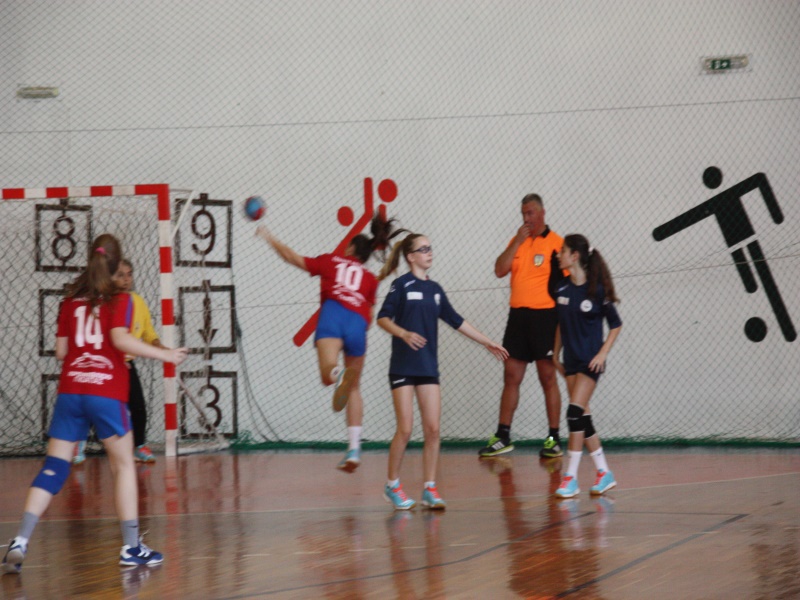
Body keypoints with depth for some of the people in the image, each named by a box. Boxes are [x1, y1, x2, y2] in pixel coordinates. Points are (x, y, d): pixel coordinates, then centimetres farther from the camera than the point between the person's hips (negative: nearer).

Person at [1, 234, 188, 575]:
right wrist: (165, 355, -10)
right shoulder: (119, 299, 1)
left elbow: (60, 351, 12)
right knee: (124, 466, 9)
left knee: (53, 468, 4)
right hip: (106, 392, -4)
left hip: (70, 390, 4)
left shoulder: (70, 300, 13)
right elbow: (120, 339, -15)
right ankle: (131, 547, 9)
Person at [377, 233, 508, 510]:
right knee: (405, 429, -6)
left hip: (428, 367, 5)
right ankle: (392, 485, 10)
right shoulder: (402, 285, -5)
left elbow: (456, 321, 18)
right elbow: (383, 318, -11)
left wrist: (487, 342, 19)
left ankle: (429, 489, 5)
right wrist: (404, 334, -28)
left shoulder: (434, 289, 12)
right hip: (403, 366, -5)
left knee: (433, 429, -1)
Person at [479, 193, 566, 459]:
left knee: (548, 377, -2)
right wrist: (518, 242, -7)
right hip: (518, 315, 5)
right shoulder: (517, 241, 13)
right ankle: (503, 437, 12)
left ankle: (554, 439, 4)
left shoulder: (556, 243, -4)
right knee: (511, 376, 7)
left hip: (544, 315, -5)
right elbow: (500, 270, 1)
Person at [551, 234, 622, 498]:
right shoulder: (561, 289, 4)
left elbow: (616, 325, -4)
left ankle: (571, 478, -11)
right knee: (583, 418, 6)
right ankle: (604, 473, 16)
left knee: (575, 413, -15)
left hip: (590, 361, -6)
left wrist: (603, 353, -12)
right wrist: (556, 354, 13)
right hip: (571, 361, 7)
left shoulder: (597, 290, -12)